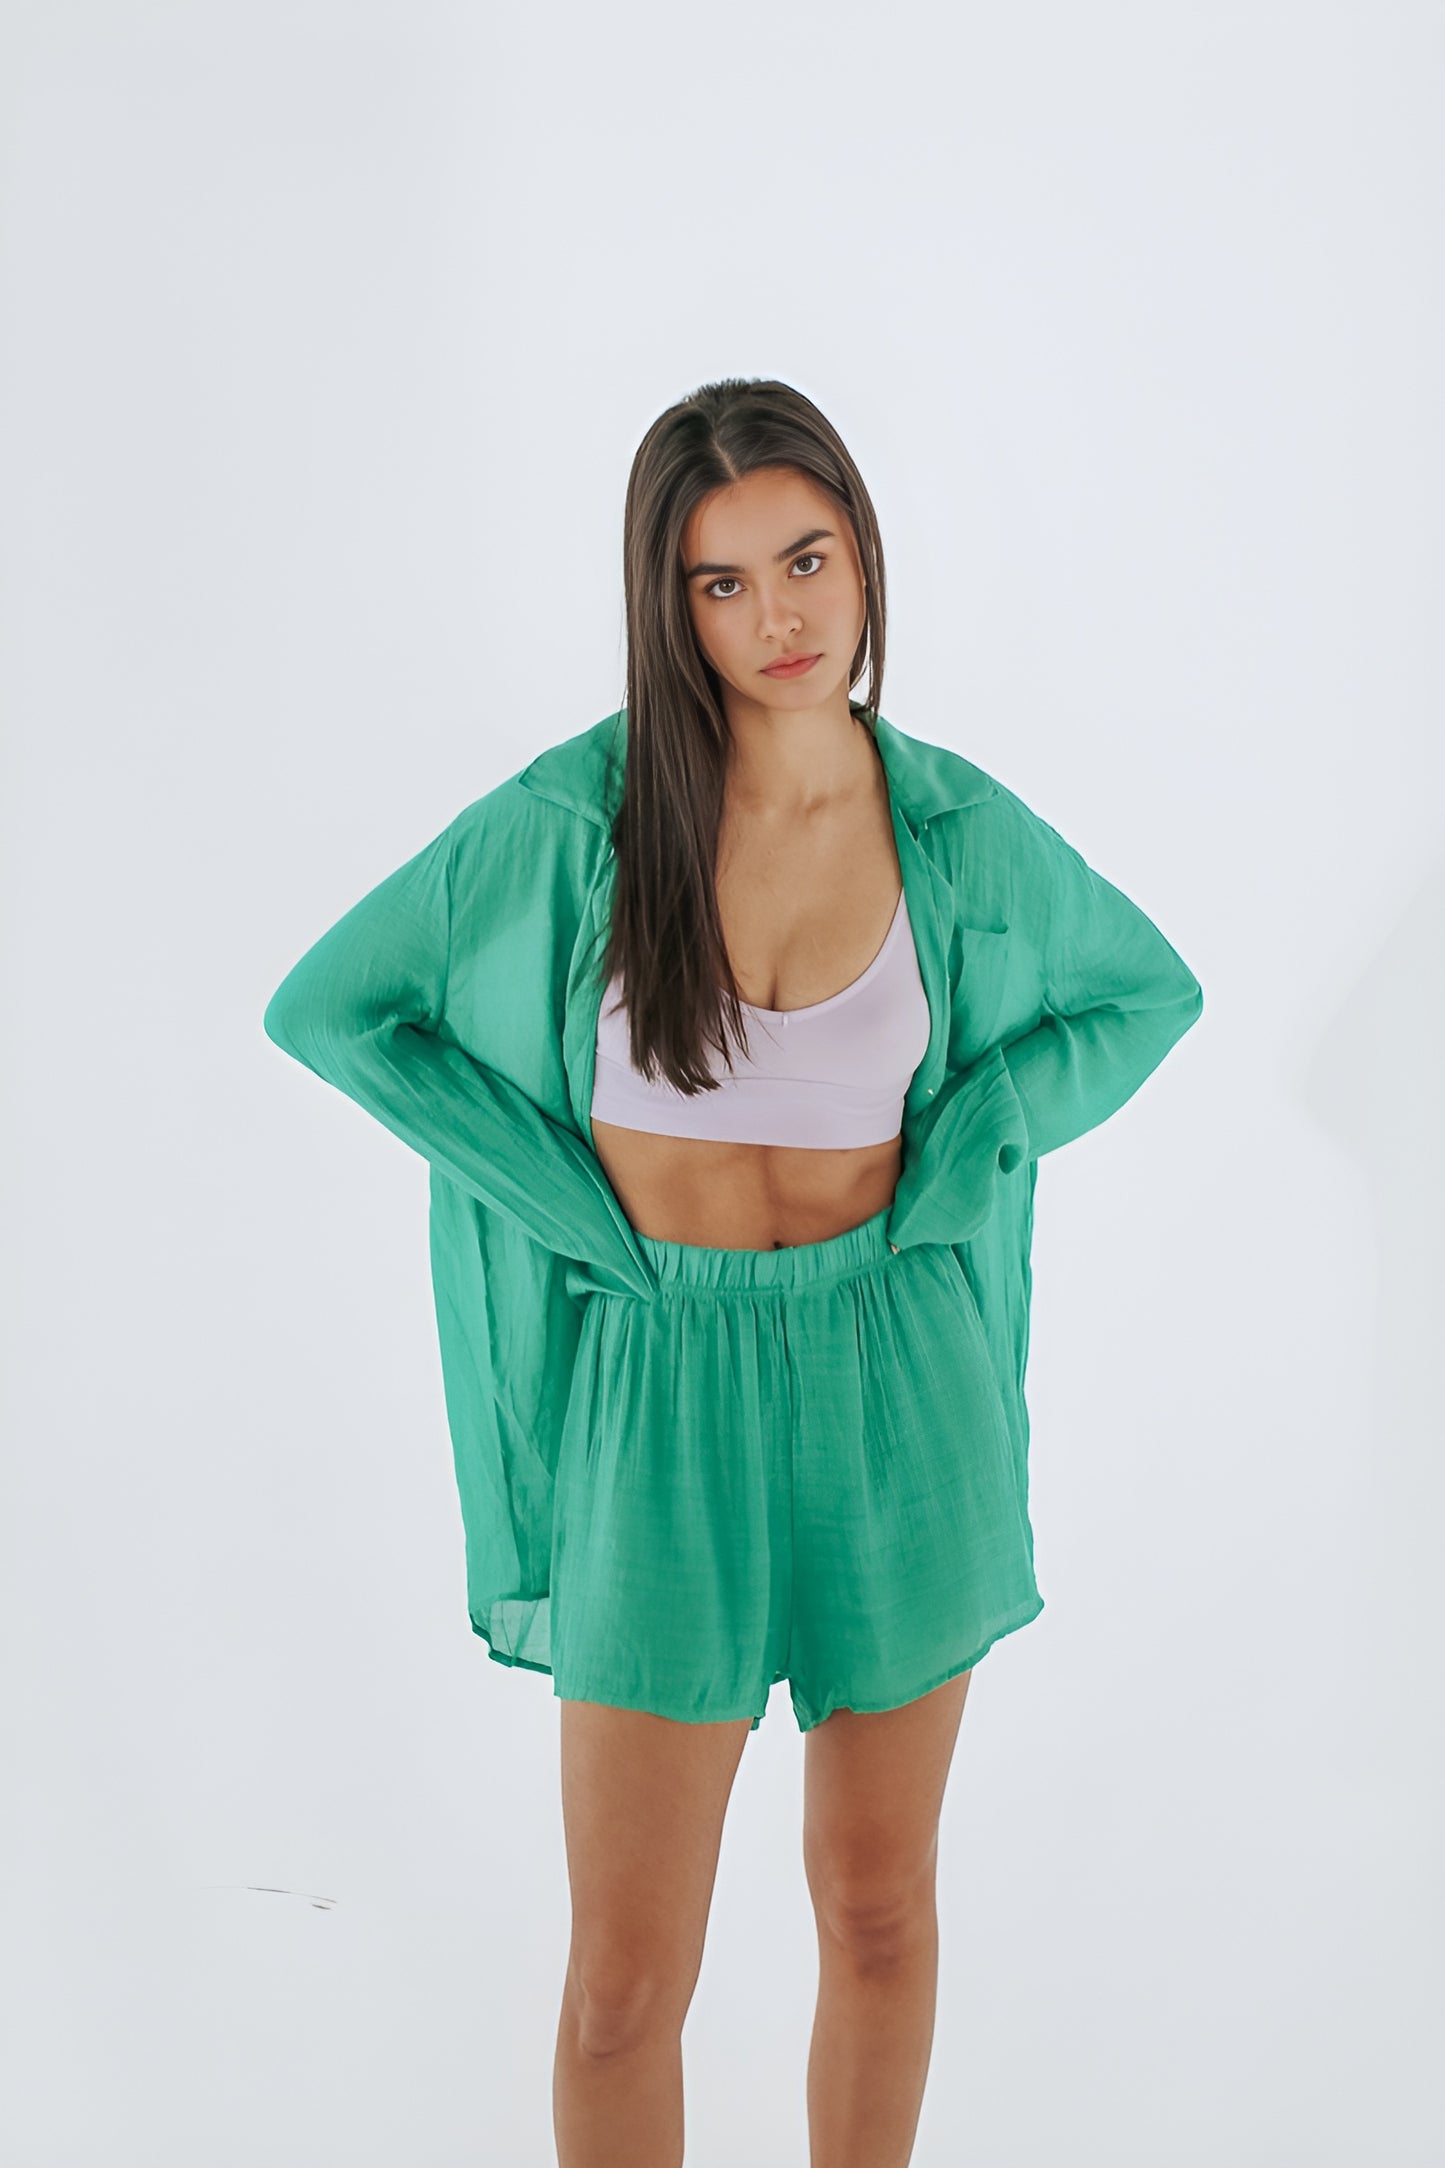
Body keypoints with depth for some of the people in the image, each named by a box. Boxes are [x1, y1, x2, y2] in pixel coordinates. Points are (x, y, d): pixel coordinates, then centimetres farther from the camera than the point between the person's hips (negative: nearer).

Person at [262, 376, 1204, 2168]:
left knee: (878, 1904, 16)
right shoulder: (574, 816, -10)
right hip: (662, 1395, -2)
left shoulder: (954, 825, -3)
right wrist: (576, 1199, -6)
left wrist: (953, 1159, 0)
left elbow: (1153, 993, 14)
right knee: (627, 1981, 4)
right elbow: (326, 1006, -2)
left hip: (895, 1386, 2)